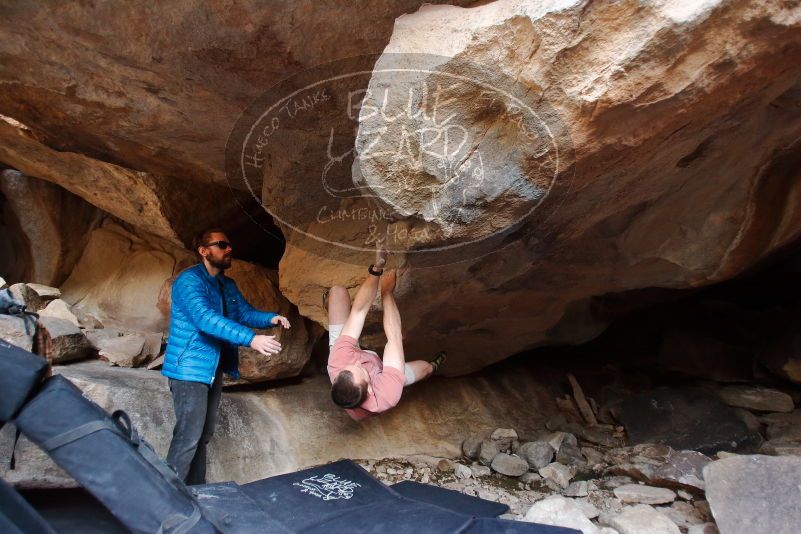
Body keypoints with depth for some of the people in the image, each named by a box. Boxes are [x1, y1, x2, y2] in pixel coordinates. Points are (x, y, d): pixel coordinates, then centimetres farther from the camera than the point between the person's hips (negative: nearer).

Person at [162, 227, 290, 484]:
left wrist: (271, 318, -12)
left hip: (213, 369, 9)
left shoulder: (228, 285, 11)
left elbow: (245, 313, 11)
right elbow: (206, 319, -31)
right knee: (188, 436, -9)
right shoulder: (189, 280, -17)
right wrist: (250, 339, -39)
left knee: (204, 435, 15)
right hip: (189, 369, -9)